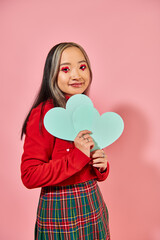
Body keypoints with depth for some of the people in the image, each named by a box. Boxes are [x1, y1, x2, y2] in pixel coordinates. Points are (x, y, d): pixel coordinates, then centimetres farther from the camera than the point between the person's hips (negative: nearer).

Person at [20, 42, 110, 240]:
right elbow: (29, 176, -19)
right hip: (60, 213, -6)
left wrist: (101, 165, -8)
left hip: (94, 208, 7)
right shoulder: (43, 115, -17)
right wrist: (78, 156, -24)